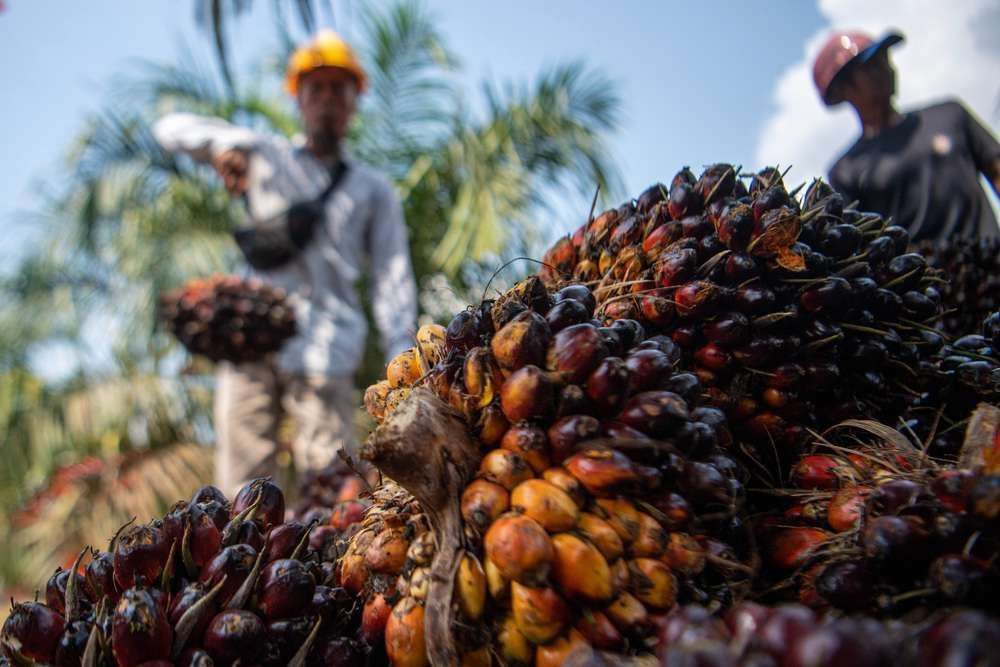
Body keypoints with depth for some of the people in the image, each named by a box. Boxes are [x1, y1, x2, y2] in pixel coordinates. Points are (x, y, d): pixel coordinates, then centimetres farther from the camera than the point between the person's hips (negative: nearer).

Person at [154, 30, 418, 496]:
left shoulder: (373, 190, 20)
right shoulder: (266, 158, 21)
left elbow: (392, 282, 12)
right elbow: (170, 128, 18)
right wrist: (221, 147, -5)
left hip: (326, 352, -1)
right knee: (243, 488, -3)